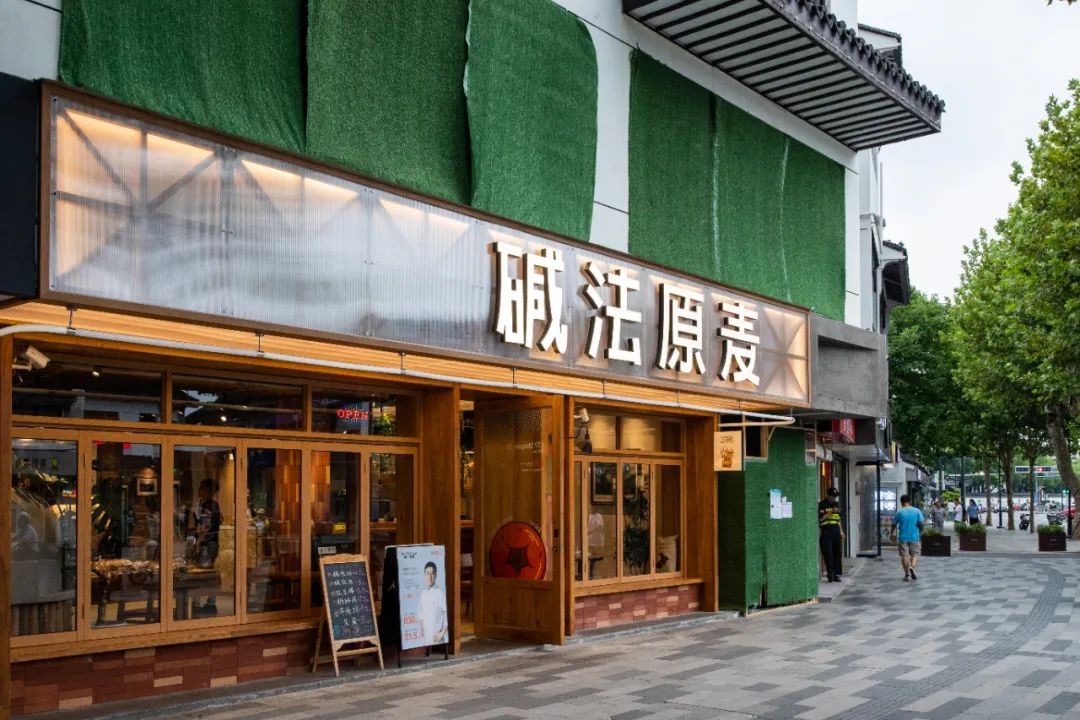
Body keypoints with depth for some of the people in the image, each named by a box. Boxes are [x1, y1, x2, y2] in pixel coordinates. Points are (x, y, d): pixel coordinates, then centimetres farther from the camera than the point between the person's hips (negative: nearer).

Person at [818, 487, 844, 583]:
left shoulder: (837, 504, 17)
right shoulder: (821, 505, -4)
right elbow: (820, 519, -11)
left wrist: (841, 531, 20)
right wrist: (830, 512, -17)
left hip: (836, 530, 6)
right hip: (826, 531, -6)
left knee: (838, 553, 2)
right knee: (828, 554, -8)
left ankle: (836, 574, 8)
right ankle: (830, 574, -3)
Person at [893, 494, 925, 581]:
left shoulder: (899, 512, -4)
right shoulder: (917, 511, -1)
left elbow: (894, 524, 3)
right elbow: (921, 523, -5)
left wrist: (892, 533, 21)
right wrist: (920, 529, 16)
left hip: (903, 537, -1)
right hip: (914, 537, 1)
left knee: (904, 555, 4)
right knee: (914, 554, 11)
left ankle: (907, 574, 4)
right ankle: (912, 567, -16)